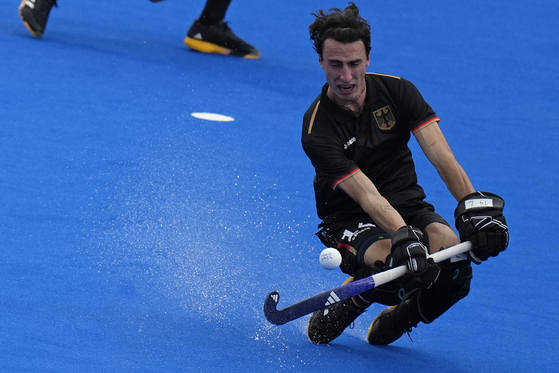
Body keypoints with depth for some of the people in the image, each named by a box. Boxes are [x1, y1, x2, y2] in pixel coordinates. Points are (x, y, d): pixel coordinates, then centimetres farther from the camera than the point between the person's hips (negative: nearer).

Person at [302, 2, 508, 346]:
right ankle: (336, 312, -3)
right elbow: (367, 196, -29)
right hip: (350, 218, -4)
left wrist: (474, 204, -35)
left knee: (454, 260, -28)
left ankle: (397, 318, 5)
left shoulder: (396, 91, -9)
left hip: (409, 205, 4)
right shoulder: (317, 129, -20)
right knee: (392, 262, -38)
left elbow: (441, 156, -18)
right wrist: (403, 237, -46)